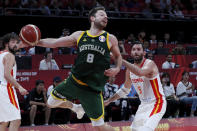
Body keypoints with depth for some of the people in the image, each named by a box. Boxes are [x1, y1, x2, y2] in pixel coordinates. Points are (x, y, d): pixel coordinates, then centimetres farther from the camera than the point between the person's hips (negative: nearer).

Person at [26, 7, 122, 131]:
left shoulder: (110, 39, 0)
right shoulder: (79, 35, 5)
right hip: (74, 81, 4)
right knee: (51, 102, 17)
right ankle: (75, 107, 43)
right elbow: (55, 42, 7)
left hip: (93, 88, -4)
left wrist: (117, 69, -6)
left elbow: (118, 56, 14)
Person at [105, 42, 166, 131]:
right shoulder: (130, 70, 4)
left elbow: (140, 72, -43)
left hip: (156, 103, -9)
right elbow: (125, 90, 20)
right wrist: (109, 101, 17)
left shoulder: (150, 64, -18)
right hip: (144, 104, 9)